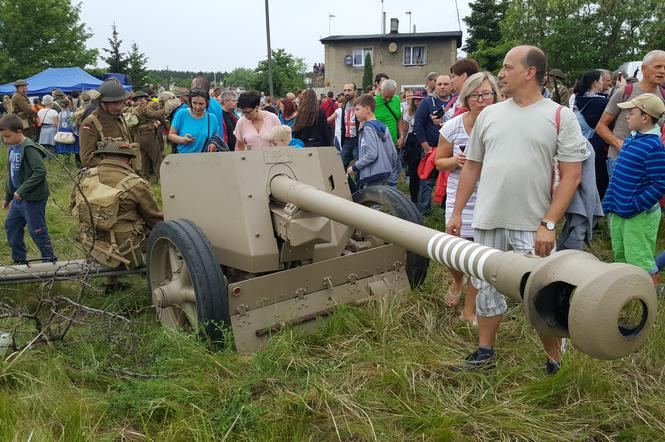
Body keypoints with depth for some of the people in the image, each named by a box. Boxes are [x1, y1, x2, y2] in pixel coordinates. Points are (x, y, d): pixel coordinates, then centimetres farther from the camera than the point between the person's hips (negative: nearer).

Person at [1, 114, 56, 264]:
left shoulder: (29, 148, -19)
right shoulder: (13, 148, 9)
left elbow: (40, 171, -27)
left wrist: (21, 191, -24)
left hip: (33, 198, -9)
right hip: (19, 197, 10)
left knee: (36, 230, -1)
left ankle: (50, 260, 15)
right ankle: (19, 260, 28)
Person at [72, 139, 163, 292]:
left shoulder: (85, 177, -4)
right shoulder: (136, 185, -18)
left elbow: (74, 207, 12)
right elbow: (156, 221, -8)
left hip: (93, 248, 6)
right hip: (126, 254, -6)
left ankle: (112, 284, 36)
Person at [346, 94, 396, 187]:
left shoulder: (368, 128, -12)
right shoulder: (384, 127, 11)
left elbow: (371, 155, -21)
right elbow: (394, 155, 11)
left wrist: (354, 167, -11)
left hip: (372, 176, -9)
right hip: (385, 174, 9)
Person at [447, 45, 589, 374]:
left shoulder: (560, 116, -3)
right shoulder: (489, 114, 8)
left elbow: (571, 175, -7)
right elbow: (471, 166, 13)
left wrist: (548, 224, -15)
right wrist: (456, 213, 10)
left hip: (533, 226, -4)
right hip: (487, 222, 4)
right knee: (488, 288, 14)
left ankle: (555, 362, 23)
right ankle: (485, 352, 31)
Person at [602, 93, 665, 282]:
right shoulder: (631, 139, 7)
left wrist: (634, 207, -21)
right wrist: (608, 201, 12)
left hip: (640, 215, -9)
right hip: (618, 210, 9)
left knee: (639, 261, -1)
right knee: (620, 256, 21)